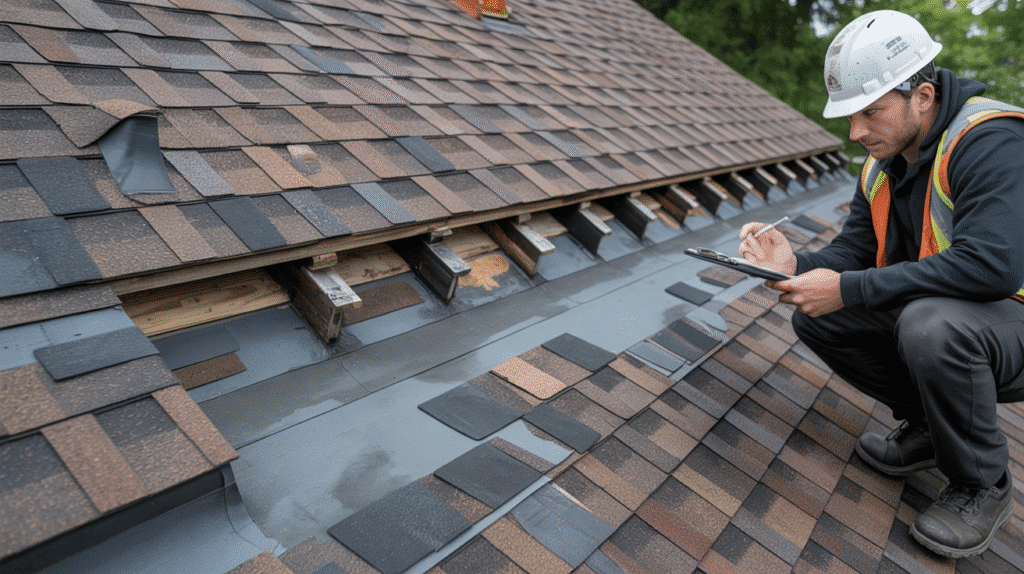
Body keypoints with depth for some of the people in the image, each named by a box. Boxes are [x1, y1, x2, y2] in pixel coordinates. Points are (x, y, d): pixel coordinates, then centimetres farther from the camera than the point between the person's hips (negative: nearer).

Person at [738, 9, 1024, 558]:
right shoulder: (881, 168, 3)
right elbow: (852, 250, 2)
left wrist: (849, 289, -34)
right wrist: (796, 264, -21)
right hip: (926, 316, 8)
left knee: (930, 324, -38)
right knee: (816, 319, -4)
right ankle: (928, 423, 13)